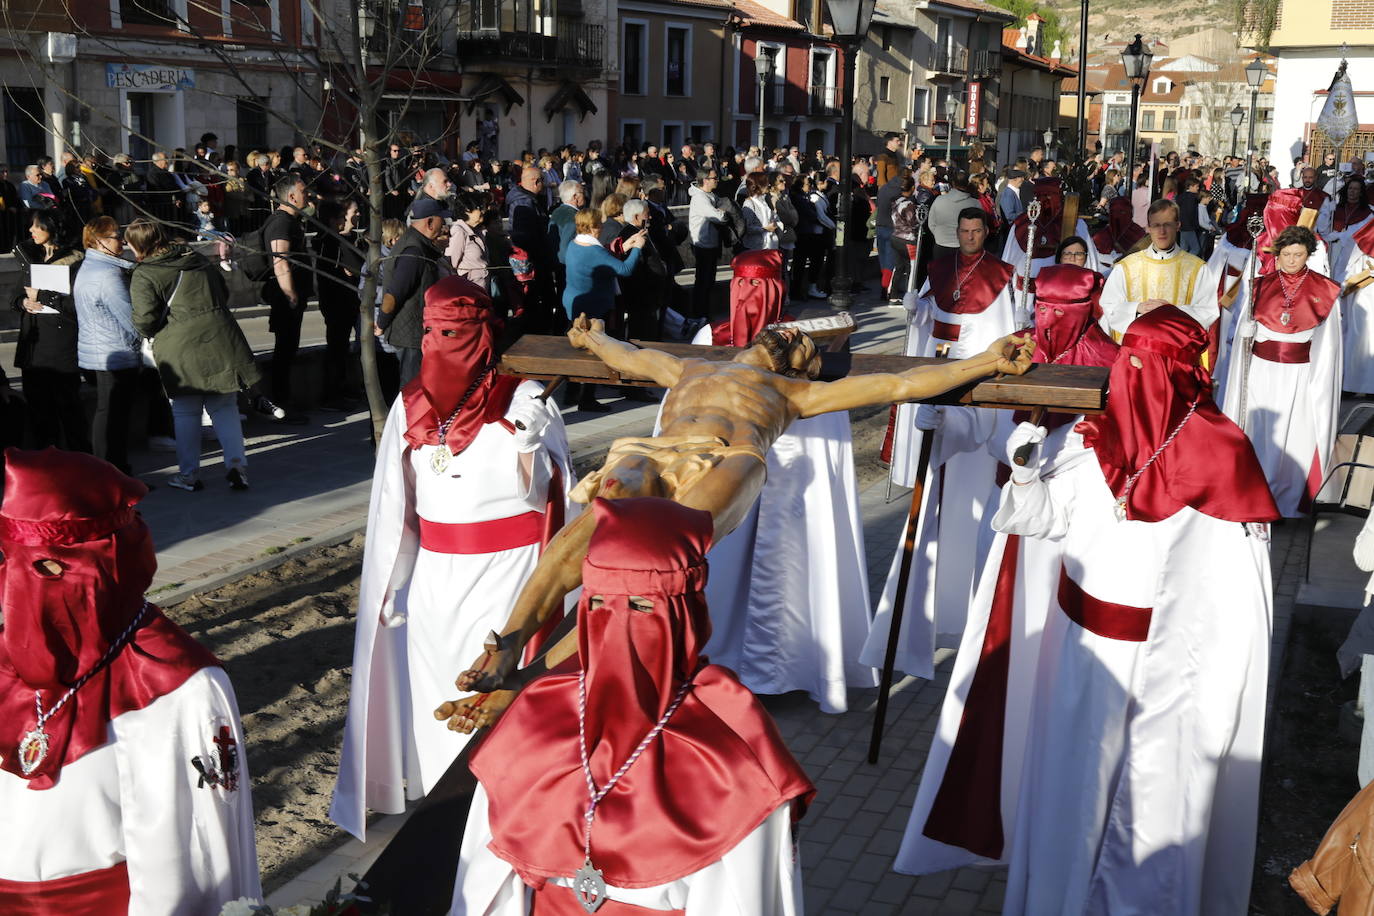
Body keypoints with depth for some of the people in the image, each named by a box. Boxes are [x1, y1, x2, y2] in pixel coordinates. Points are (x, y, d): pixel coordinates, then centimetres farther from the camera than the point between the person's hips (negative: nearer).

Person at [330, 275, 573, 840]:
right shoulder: (412, 404, 4)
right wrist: (389, 583, 13)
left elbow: (540, 493, -9)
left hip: (506, 571, -4)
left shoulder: (522, 399, -8)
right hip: (434, 575, 5)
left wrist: (529, 444, -26)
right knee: (434, 690, 9)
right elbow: (397, 506, 11)